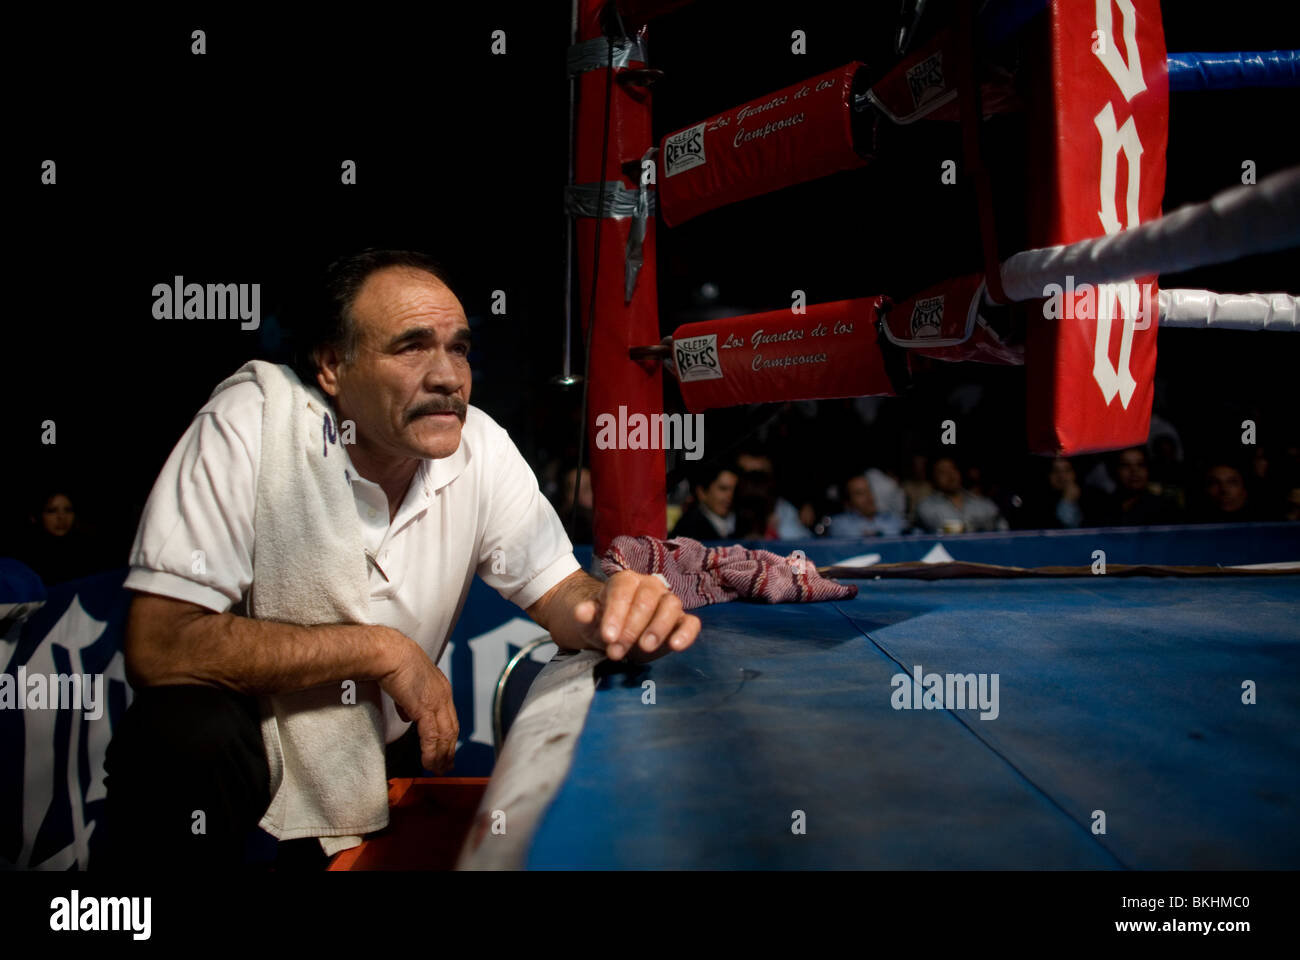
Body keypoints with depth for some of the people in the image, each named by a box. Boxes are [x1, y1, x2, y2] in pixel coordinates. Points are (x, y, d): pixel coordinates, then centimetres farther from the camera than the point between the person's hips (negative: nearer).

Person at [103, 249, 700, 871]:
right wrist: (382, 649, -26)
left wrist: (615, 609, -30)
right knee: (186, 733, -34)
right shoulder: (250, 425, -22)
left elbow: (560, 595, -5)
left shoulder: (479, 444, -9)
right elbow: (155, 645, -27)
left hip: (389, 752, 6)